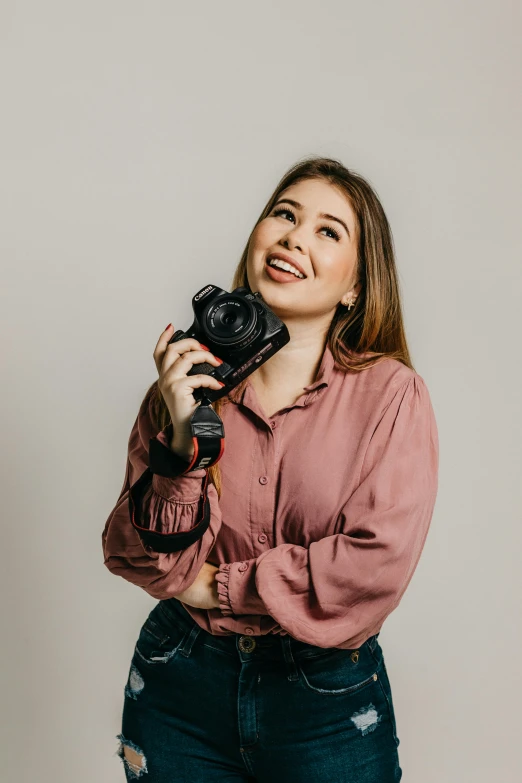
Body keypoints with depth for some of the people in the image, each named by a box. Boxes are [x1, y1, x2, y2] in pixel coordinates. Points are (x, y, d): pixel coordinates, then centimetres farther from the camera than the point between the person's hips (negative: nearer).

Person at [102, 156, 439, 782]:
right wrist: (183, 439, -21)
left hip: (328, 702, -1)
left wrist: (217, 586, -10)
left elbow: (380, 560, -17)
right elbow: (145, 560, -6)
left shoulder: (390, 392, -10)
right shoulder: (186, 381, -4)